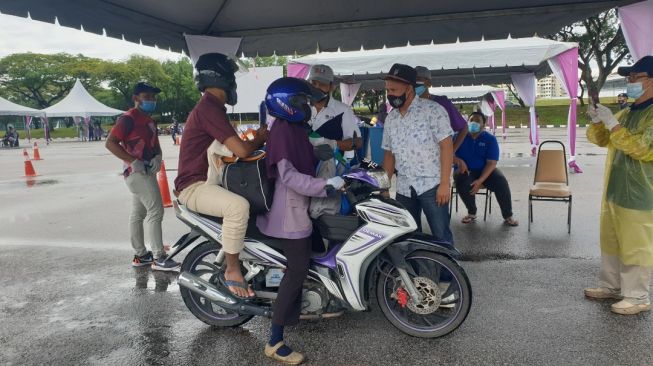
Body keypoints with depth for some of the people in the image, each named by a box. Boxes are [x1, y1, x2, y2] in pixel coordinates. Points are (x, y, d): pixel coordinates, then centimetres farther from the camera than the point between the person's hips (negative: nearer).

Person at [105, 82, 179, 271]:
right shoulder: (128, 118, -12)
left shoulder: (150, 120, 17)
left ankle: (140, 255, 20)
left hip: (147, 171, 10)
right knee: (156, 211, -13)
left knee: (138, 213, 13)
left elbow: (155, 144, 18)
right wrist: (133, 161, -21)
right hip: (137, 171, -10)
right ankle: (159, 258, -10)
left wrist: (157, 157, -3)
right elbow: (110, 143, -17)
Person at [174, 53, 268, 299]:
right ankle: (232, 270, -19)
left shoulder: (212, 107, 16)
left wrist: (255, 142, 3)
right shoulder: (208, 108, -18)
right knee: (238, 206, -36)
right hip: (194, 186, -11)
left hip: (209, 181, 11)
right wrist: (260, 140, -5)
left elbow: (233, 149, 19)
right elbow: (241, 150, -24)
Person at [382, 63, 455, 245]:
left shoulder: (433, 110, -7)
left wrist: (445, 183, -16)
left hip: (432, 186, -5)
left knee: (441, 236, -2)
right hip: (403, 189, 6)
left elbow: (446, 146, -11)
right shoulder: (390, 118, 11)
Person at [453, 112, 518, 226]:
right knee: (462, 182, -34)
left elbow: (491, 163, -12)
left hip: (485, 170, 1)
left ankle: (508, 216, -9)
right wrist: (459, 161, -31)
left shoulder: (490, 139, -4)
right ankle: (472, 213, -10)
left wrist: (480, 180, -26)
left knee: (501, 182, -27)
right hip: (465, 171, 0)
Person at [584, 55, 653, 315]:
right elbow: (600, 139, 14)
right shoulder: (627, 112, 14)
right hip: (613, 190, 9)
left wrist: (611, 122, -22)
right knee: (610, 243, 16)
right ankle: (611, 286, 29)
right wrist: (597, 121, -6)